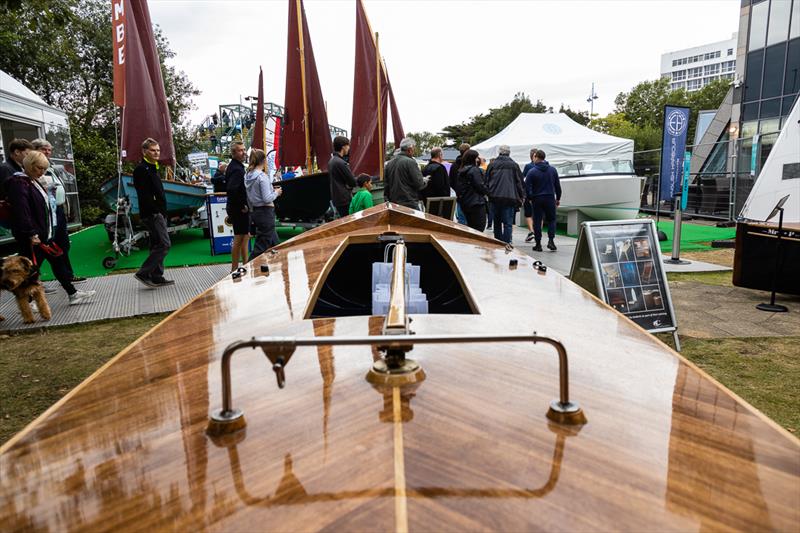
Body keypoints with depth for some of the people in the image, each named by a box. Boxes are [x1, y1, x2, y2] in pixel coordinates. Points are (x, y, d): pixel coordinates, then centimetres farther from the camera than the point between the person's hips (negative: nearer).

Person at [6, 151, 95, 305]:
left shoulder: (33, 182, 14)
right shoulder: (18, 183, -15)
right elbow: (21, 212, -23)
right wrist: (31, 234, -26)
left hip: (43, 233, 10)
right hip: (32, 237, -10)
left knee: (58, 261, 11)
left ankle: (72, 294, 18)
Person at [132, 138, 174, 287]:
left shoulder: (152, 169, 20)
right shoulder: (141, 170, -11)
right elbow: (144, 195, -19)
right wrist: (155, 212, -21)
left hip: (159, 213, 10)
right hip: (152, 214, -10)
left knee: (157, 245, 11)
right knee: (164, 244, -13)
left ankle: (156, 277, 16)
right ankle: (143, 273, -7)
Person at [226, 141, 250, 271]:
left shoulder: (233, 166, 13)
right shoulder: (237, 169, -19)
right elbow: (232, 190, -30)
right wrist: (242, 206, -20)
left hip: (238, 209, 10)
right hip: (239, 210, -10)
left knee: (245, 236, 19)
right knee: (239, 239, -3)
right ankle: (234, 269, 5)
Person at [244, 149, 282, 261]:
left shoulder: (248, 176, 7)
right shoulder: (262, 177, -17)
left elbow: (249, 198, 14)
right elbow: (267, 199, -21)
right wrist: (276, 193, -3)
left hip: (255, 212, 9)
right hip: (265, 212, -9)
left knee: (274, 243, 19)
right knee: (261, 247, -4)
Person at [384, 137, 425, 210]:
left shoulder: (390, 163, 10)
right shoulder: (410, 162, -12)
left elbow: (386, 184, 15)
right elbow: (419, 184, -14)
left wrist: (388, 199, 24)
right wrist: (424, 181, 8)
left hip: (394, 203, 7)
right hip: (409, 204, -7)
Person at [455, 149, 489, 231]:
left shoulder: (461, 171, 11)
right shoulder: (475, 170, -13)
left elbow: (458, 187, 13)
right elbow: (480, 186, -15)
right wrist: (487, 191, 3)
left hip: (464, 203, 9)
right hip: (476, 203, -8)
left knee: (470, 226, 15)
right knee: (479, 227, -5)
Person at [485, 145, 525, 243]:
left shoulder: (492, 165, 7)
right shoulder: (514, 165, 2)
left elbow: (486, 182, 10)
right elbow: (520, 183, 4)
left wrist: (488, 194, 19)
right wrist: (521, 197, 10)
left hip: (494, 197, 3)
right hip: (510, 198, -2)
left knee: (497, 222, 14)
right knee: (508, 223, -2)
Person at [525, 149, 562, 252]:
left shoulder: (532, 172, -9)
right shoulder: (553, 170, 3)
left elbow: (527, 187, -9)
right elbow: (557, 185, 8)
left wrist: (530, 198, 6)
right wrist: (558, 198, 17)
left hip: (537, 199, -2)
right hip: (550, 198, 3)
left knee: (537, 221, 5)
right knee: (551, 220, 14)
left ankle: (538, 244, 6)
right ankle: (551, 240, 0)